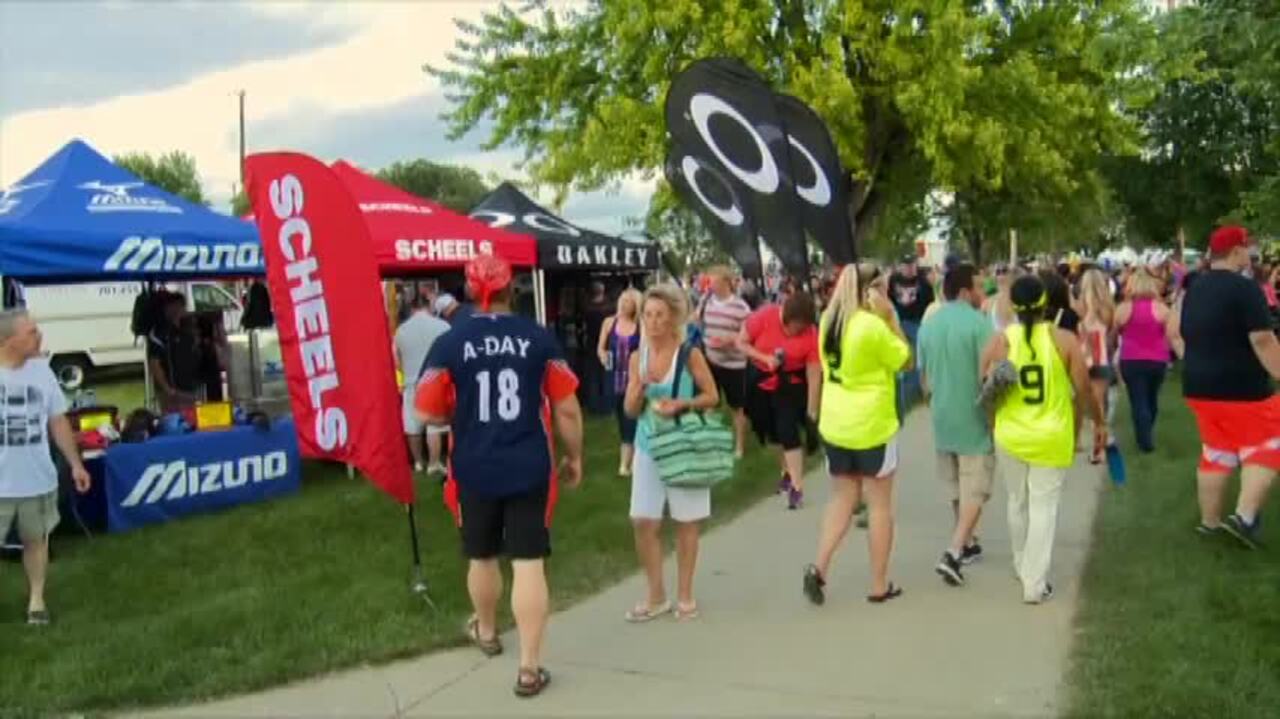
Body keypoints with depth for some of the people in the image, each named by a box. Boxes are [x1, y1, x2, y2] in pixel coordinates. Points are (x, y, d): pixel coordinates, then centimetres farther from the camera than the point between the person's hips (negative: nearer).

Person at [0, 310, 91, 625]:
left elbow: (58, 421, 6)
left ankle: (36, 599, 31)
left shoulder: (41, 369, -2)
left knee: (36, 539, 17)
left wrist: (75, 464, 7)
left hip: (38, 479, 3)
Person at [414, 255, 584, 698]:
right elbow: (567, 409, -3)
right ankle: (529, 668, 3)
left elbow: (427, 414, -5)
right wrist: (574, 457, 10)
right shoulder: (539, 338, -6)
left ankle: (486, 632, 45)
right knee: (529, 563, 1)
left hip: (474, 471, 1)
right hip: (529, 469, -1)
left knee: (482, 556, 21)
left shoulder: (450, 343, -7)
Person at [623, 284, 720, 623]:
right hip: (648, 446, 4)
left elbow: (712, 396, -4)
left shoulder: (690, 354, -8)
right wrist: (640, 389, -15)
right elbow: (630, 410, 5)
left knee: (686, 522, 7)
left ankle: (685, 595, 21)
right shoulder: (638, 357, 2)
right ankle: (656, 596, 18)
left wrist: (681, 404, -20)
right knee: (643, 522, 2)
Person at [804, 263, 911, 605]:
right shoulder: (873, 325, -19)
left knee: (841, 500, 15)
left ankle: (819, 567, -2)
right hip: (872, 425, -6)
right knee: (879, 504, 7)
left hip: (835, 423, 6)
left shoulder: (828, 321, 3)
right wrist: (890, 317, -10)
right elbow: (904, 360, -7)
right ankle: (879, 585, 14)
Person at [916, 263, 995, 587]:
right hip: (974, 419, -6)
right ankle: (953, 553, -11)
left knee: (957, 488, 20)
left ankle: (967, 544, 32)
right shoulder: (979, 323, -15)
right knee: (974, 491, 0)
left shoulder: (928, 325, 5)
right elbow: (988, 376, -18)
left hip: (943, 418, 6)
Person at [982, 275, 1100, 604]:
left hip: (1010, 437, 2)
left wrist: (994, 426, 13)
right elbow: (1083, 390, -4)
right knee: (1044, 507, 4)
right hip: (1051, 438, -1)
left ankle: (1023, 568, 37)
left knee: (1018, 503, 19)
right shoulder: (1064, 340, -9)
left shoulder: (1000, 341, -7)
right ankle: (1035, 584, 4)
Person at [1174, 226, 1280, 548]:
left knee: (1216, 452, 16)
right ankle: (1244, 516, -4)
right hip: (1242, 387, -7)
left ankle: (1209, 521, 21)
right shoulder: (1245, 288, -16)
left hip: (1199, 385, 8)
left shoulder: (1194, 290, 10)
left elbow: (1184, 336, 18)